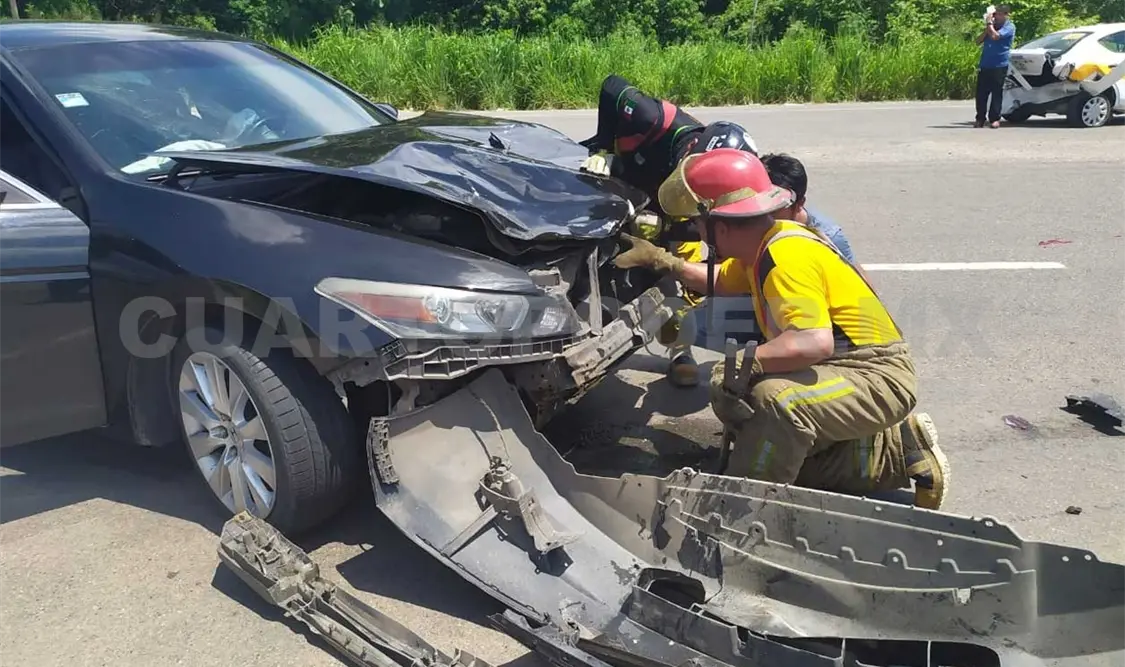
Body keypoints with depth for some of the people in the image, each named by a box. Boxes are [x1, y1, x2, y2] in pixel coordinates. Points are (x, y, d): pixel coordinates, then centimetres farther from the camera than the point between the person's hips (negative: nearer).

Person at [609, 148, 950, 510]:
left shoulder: (787, 256, -24)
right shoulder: (761, 247, 5)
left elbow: (815, 343, -37)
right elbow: (720, 282, 25)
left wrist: (744, 361, -30)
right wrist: (660, 259, 20)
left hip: (878, 377, -10)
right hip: (841, 368, 10)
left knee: (777, 399, -36)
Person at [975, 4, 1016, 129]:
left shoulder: (1009, 27, -3)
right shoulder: (992, 26, 19)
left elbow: (994, 36, -20)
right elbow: (978, 41, 12)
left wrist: (989, 23, -7)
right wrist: (987, 27, 0)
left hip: (999, 66, -6)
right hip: (985, 65, 6)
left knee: (996, 93, -3)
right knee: (981, 93, 2)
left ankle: (994, 119, -1)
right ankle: (980, 118, 6)